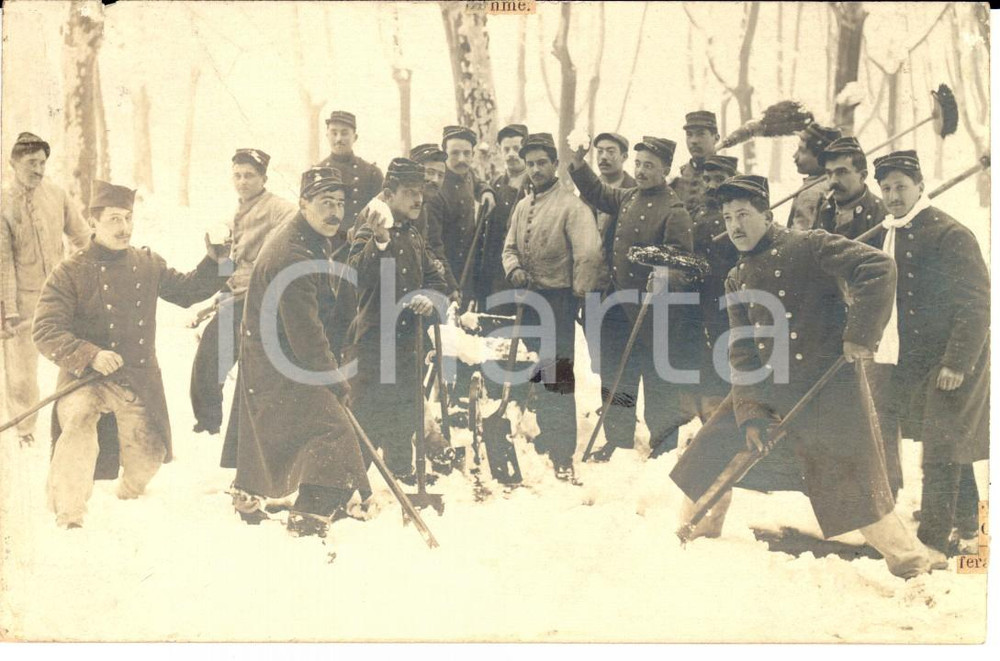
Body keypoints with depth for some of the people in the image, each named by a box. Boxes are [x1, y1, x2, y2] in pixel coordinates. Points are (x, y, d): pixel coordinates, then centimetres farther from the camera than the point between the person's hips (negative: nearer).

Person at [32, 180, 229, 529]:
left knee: (148, 454, 15)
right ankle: (68, 517, -16)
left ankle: (129, 494, 52)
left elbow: (186, 291, 19)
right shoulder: (70, 272, -9)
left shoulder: (147, 264, 5)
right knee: (77, 430, -32)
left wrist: (216, 263, 3)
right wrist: (89, 355, -27)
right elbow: (45, 331, -13)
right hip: (85, 379, -4)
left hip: (139, 380, 4)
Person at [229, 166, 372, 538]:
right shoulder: (291, 256, -25)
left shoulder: (318, 242, 7)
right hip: (280, 370, -10)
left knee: (268, 434, 26)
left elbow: (324, 302, 21)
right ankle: (308, 526, -16)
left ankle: (248, 500, 46)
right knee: (332, 434, -17)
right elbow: (305, 334, -25)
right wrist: (337, 382, -17)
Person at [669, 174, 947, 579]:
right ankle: (698, 531, 28)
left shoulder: (808, 247, -8)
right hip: (768, 386, 6)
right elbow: (742, 354, 7)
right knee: (712, 449, 7)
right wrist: (750, 415, -4)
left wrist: (860, 334, -21)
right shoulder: (737, 280, 11)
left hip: (829, 383, -6)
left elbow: (878, 268, -18)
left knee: (855, 485, -2)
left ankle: (912, 561, 17)